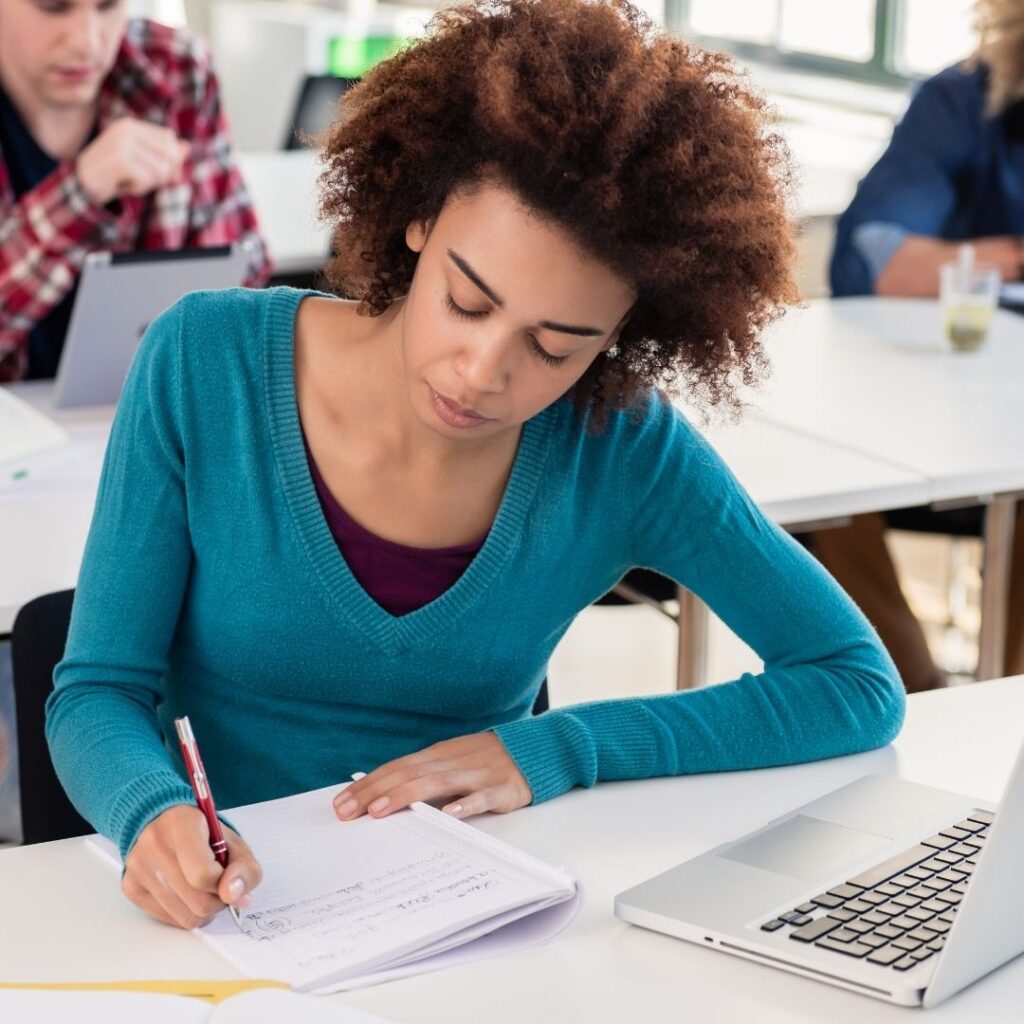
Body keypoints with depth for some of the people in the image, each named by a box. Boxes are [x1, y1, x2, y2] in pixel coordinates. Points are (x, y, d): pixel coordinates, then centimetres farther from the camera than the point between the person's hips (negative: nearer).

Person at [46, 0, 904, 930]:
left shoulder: (621, 450, -10)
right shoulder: (205, 365, -11)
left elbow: (861, 685, -6)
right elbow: (97, 691, -7)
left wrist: (556, 750, -17)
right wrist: (155, 813, -31)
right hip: (218, 910, 2)